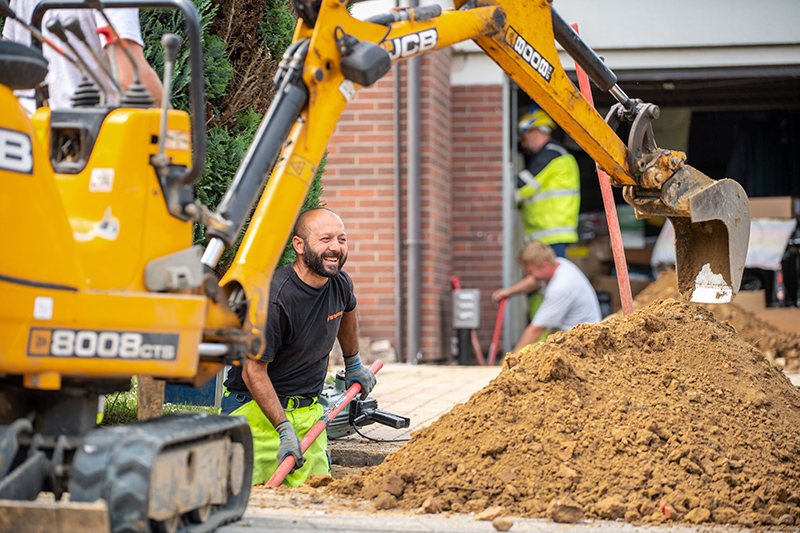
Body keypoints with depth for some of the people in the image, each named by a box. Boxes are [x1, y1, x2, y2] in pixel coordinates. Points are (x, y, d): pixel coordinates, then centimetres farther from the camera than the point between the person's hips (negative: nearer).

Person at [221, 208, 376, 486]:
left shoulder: (340, 284, -2)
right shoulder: (274, 299, -23)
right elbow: (253, 372, -20)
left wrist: (353, 365, 37)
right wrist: (284, 429, -24)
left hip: (308, 411, 6)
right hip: (256, 409, -6)